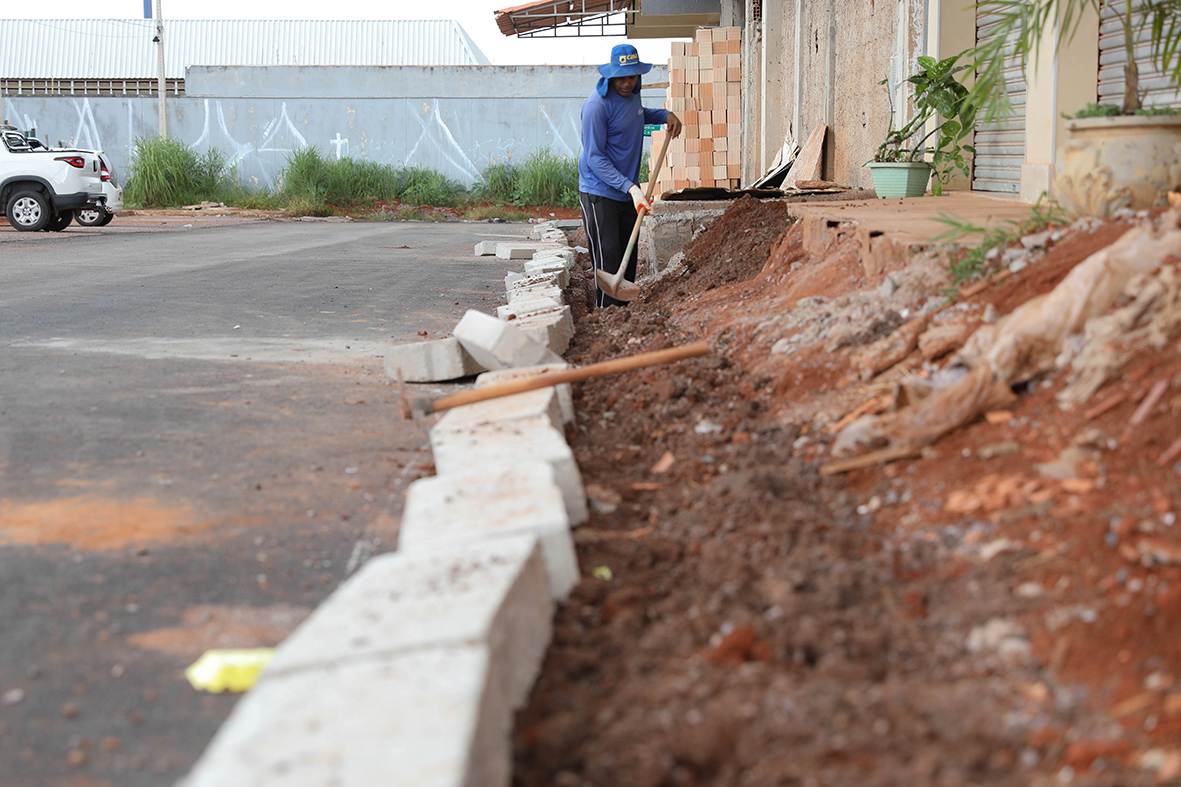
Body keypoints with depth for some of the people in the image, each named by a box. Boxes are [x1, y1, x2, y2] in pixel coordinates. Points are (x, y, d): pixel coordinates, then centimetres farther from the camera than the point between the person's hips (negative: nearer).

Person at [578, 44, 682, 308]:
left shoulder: (631, 94, 7)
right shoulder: (597, 105, -19)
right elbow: (595, 159, -21)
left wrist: (665, 115, 17)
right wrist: (631, 187, -27)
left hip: (629, 193, 8)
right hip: (600, 194, -8)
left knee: (628, 257, 11)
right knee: (607, 260, -10)